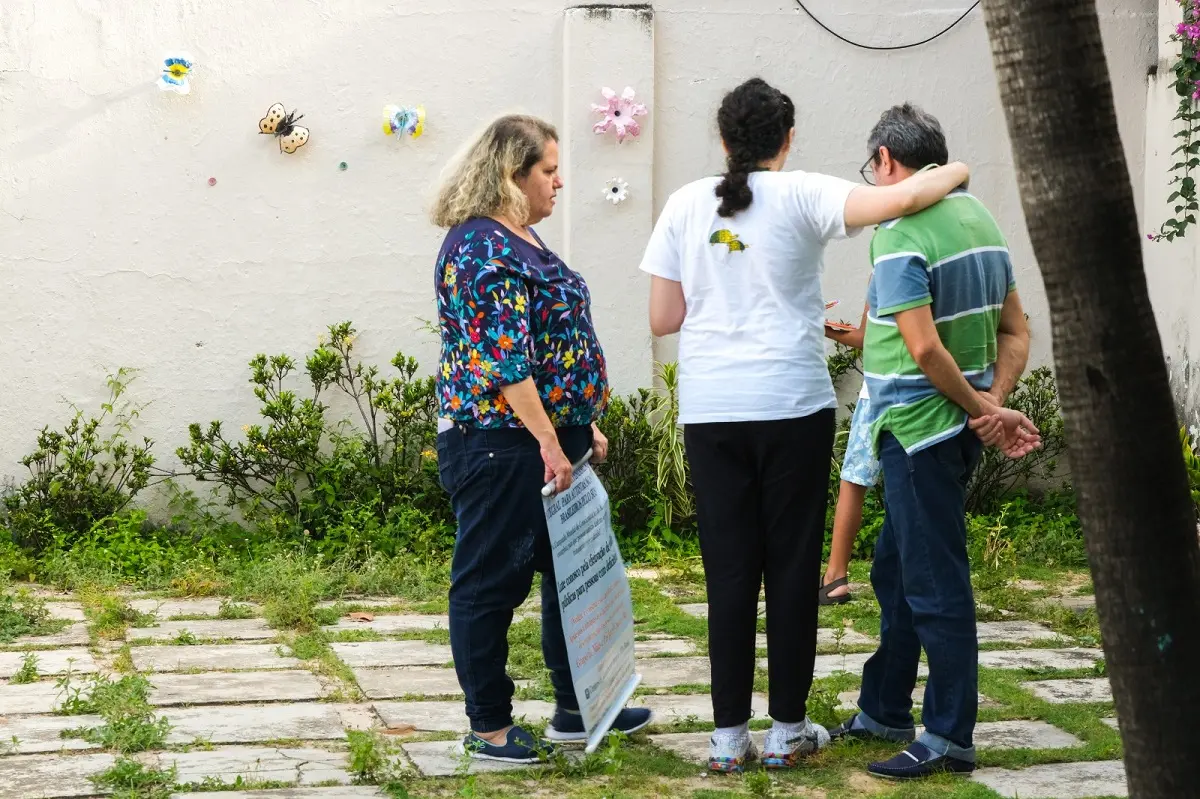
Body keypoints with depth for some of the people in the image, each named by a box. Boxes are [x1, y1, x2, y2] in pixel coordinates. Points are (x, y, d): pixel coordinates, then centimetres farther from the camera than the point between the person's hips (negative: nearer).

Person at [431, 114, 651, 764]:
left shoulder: (522, 240, 16)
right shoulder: (482, 246, -16)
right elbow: (504, 358, -22)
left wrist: (584, 424, 20)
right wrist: (548, 441, -23)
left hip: (551, 438, 10)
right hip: (502, 443, -10)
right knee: (491, 582, 1)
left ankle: (576, 708, 26)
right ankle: (489, 727, 10)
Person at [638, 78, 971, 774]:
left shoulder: (685, 205, 6)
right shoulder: (801, 196, -4)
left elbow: (663, 319, 7)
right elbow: (895, 201, -18)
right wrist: (955, 173, 1)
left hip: (711, 413, 3)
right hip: (793, 407, -3)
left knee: (729, 569, 7)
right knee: (792, 566, 7)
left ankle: (729, 736, 9)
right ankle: (788, 730, 14)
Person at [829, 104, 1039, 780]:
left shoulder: (901, 231, -17)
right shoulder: (981, 218, 10)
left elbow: (924, 349, -23)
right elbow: (1016, 333, 11)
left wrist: (986, 413, -12)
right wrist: (995, 405, -1)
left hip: (920, 429, -9)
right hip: (952, 430, 9)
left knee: (934, 584, -2)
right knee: (895, 569, 19)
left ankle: (950, 737, 6)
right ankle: (883, 711, 30)